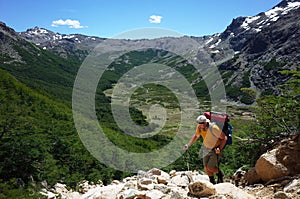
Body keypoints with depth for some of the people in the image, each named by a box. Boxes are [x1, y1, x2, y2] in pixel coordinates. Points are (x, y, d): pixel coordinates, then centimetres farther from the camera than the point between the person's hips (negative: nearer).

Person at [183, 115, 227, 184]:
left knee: (210, 167, -11)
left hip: (215, 150, -6)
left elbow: (224, 138, -19)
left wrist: (220, 148, -29)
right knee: (206, 167, 5)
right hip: (206, 148, 6)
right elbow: (196, 136, 8)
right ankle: (212, 182, 27)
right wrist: (188, 145, 3)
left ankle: (219, 174, 21)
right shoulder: (199, 127, -12)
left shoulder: (213, 128, -30)